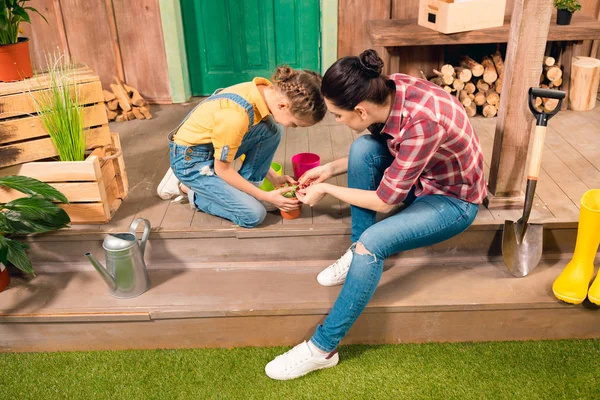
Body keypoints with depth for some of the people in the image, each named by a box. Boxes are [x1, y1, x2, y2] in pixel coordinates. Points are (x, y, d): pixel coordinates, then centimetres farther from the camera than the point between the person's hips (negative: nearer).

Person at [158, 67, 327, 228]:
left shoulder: (265, 91, -10)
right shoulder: (236, 116, -35)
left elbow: (256, 143, 7)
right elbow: (222, 170, -20)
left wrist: (274, 178, 3)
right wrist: (266, 196, -14)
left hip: (215, 146, 8)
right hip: (191, 159, -7)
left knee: (272, 130, -11)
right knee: (253, 214, -13)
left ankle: (244, 190, 2)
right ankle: (187, 187, 3)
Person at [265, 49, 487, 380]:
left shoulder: (421, 122, -37)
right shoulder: (387, 91, -15)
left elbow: (384, 201, -27)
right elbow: (374, 153, 6)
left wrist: (326, 189, -14)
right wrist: (331, 169, -2)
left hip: (452, 200, -7)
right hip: (416, 175, 8)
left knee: (374, 241, -28)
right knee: (362, 147, -17)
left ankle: (322, 348, -16)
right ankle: (359, 252, -2)